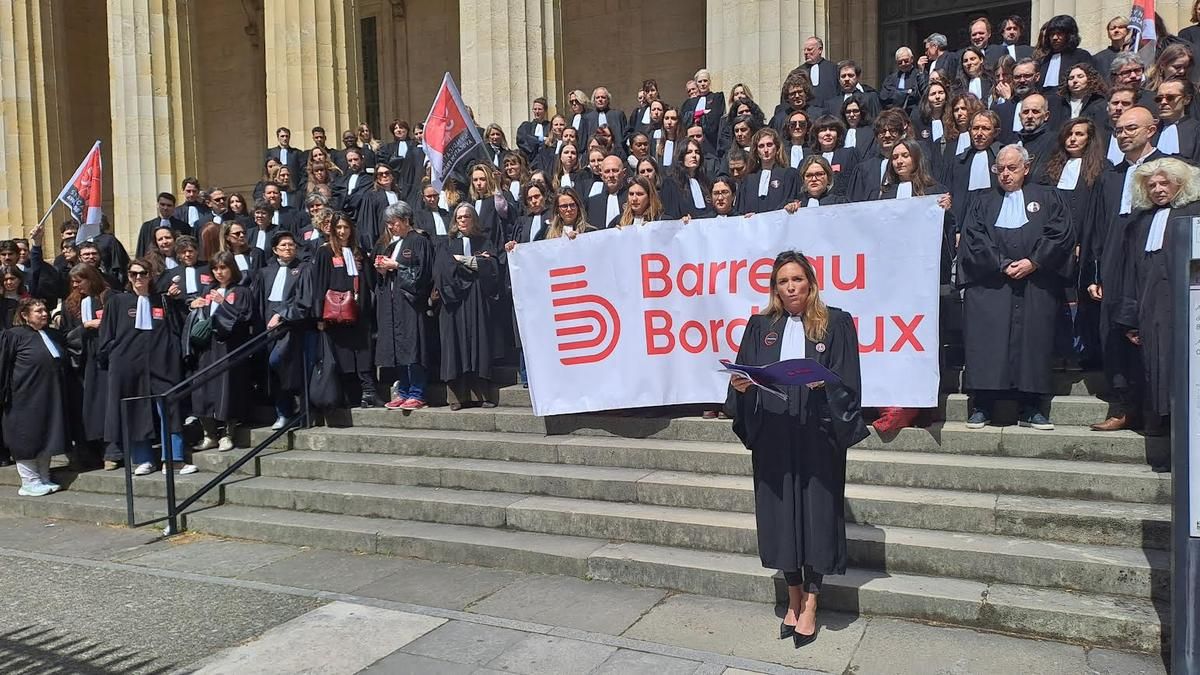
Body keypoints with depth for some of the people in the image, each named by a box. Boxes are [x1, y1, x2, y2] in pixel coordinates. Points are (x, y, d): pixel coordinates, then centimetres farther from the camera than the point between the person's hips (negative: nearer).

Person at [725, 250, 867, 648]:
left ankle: (810, 606, 13)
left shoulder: (836, 323, 2)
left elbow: (847, 382, -3)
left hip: (817, 433, -3)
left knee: (814, 511, 1)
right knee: (780, 512, 6)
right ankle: (794, 599, 22)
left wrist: (824, 381, -22)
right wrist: (739, 384, -13)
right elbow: (743, 375, 8)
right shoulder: (760, 326, 11)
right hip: (772, 433, 3)